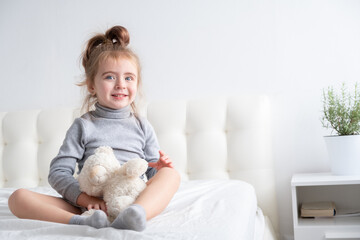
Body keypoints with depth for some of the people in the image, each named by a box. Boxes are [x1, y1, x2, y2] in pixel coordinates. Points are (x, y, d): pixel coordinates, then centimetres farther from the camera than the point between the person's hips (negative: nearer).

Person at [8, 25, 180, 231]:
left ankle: (128, 219, -51)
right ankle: (82, 222, -44)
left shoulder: (142, 127, 15)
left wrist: (161, 168, -10)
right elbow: (58, 172, 3)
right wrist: (84, 198, -16)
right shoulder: (83, 126, 10)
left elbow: (152, 175, 16)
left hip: (133, 201, 1)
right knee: (19, 197, -18)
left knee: (171, 174, -24)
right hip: (89, 206, 0)